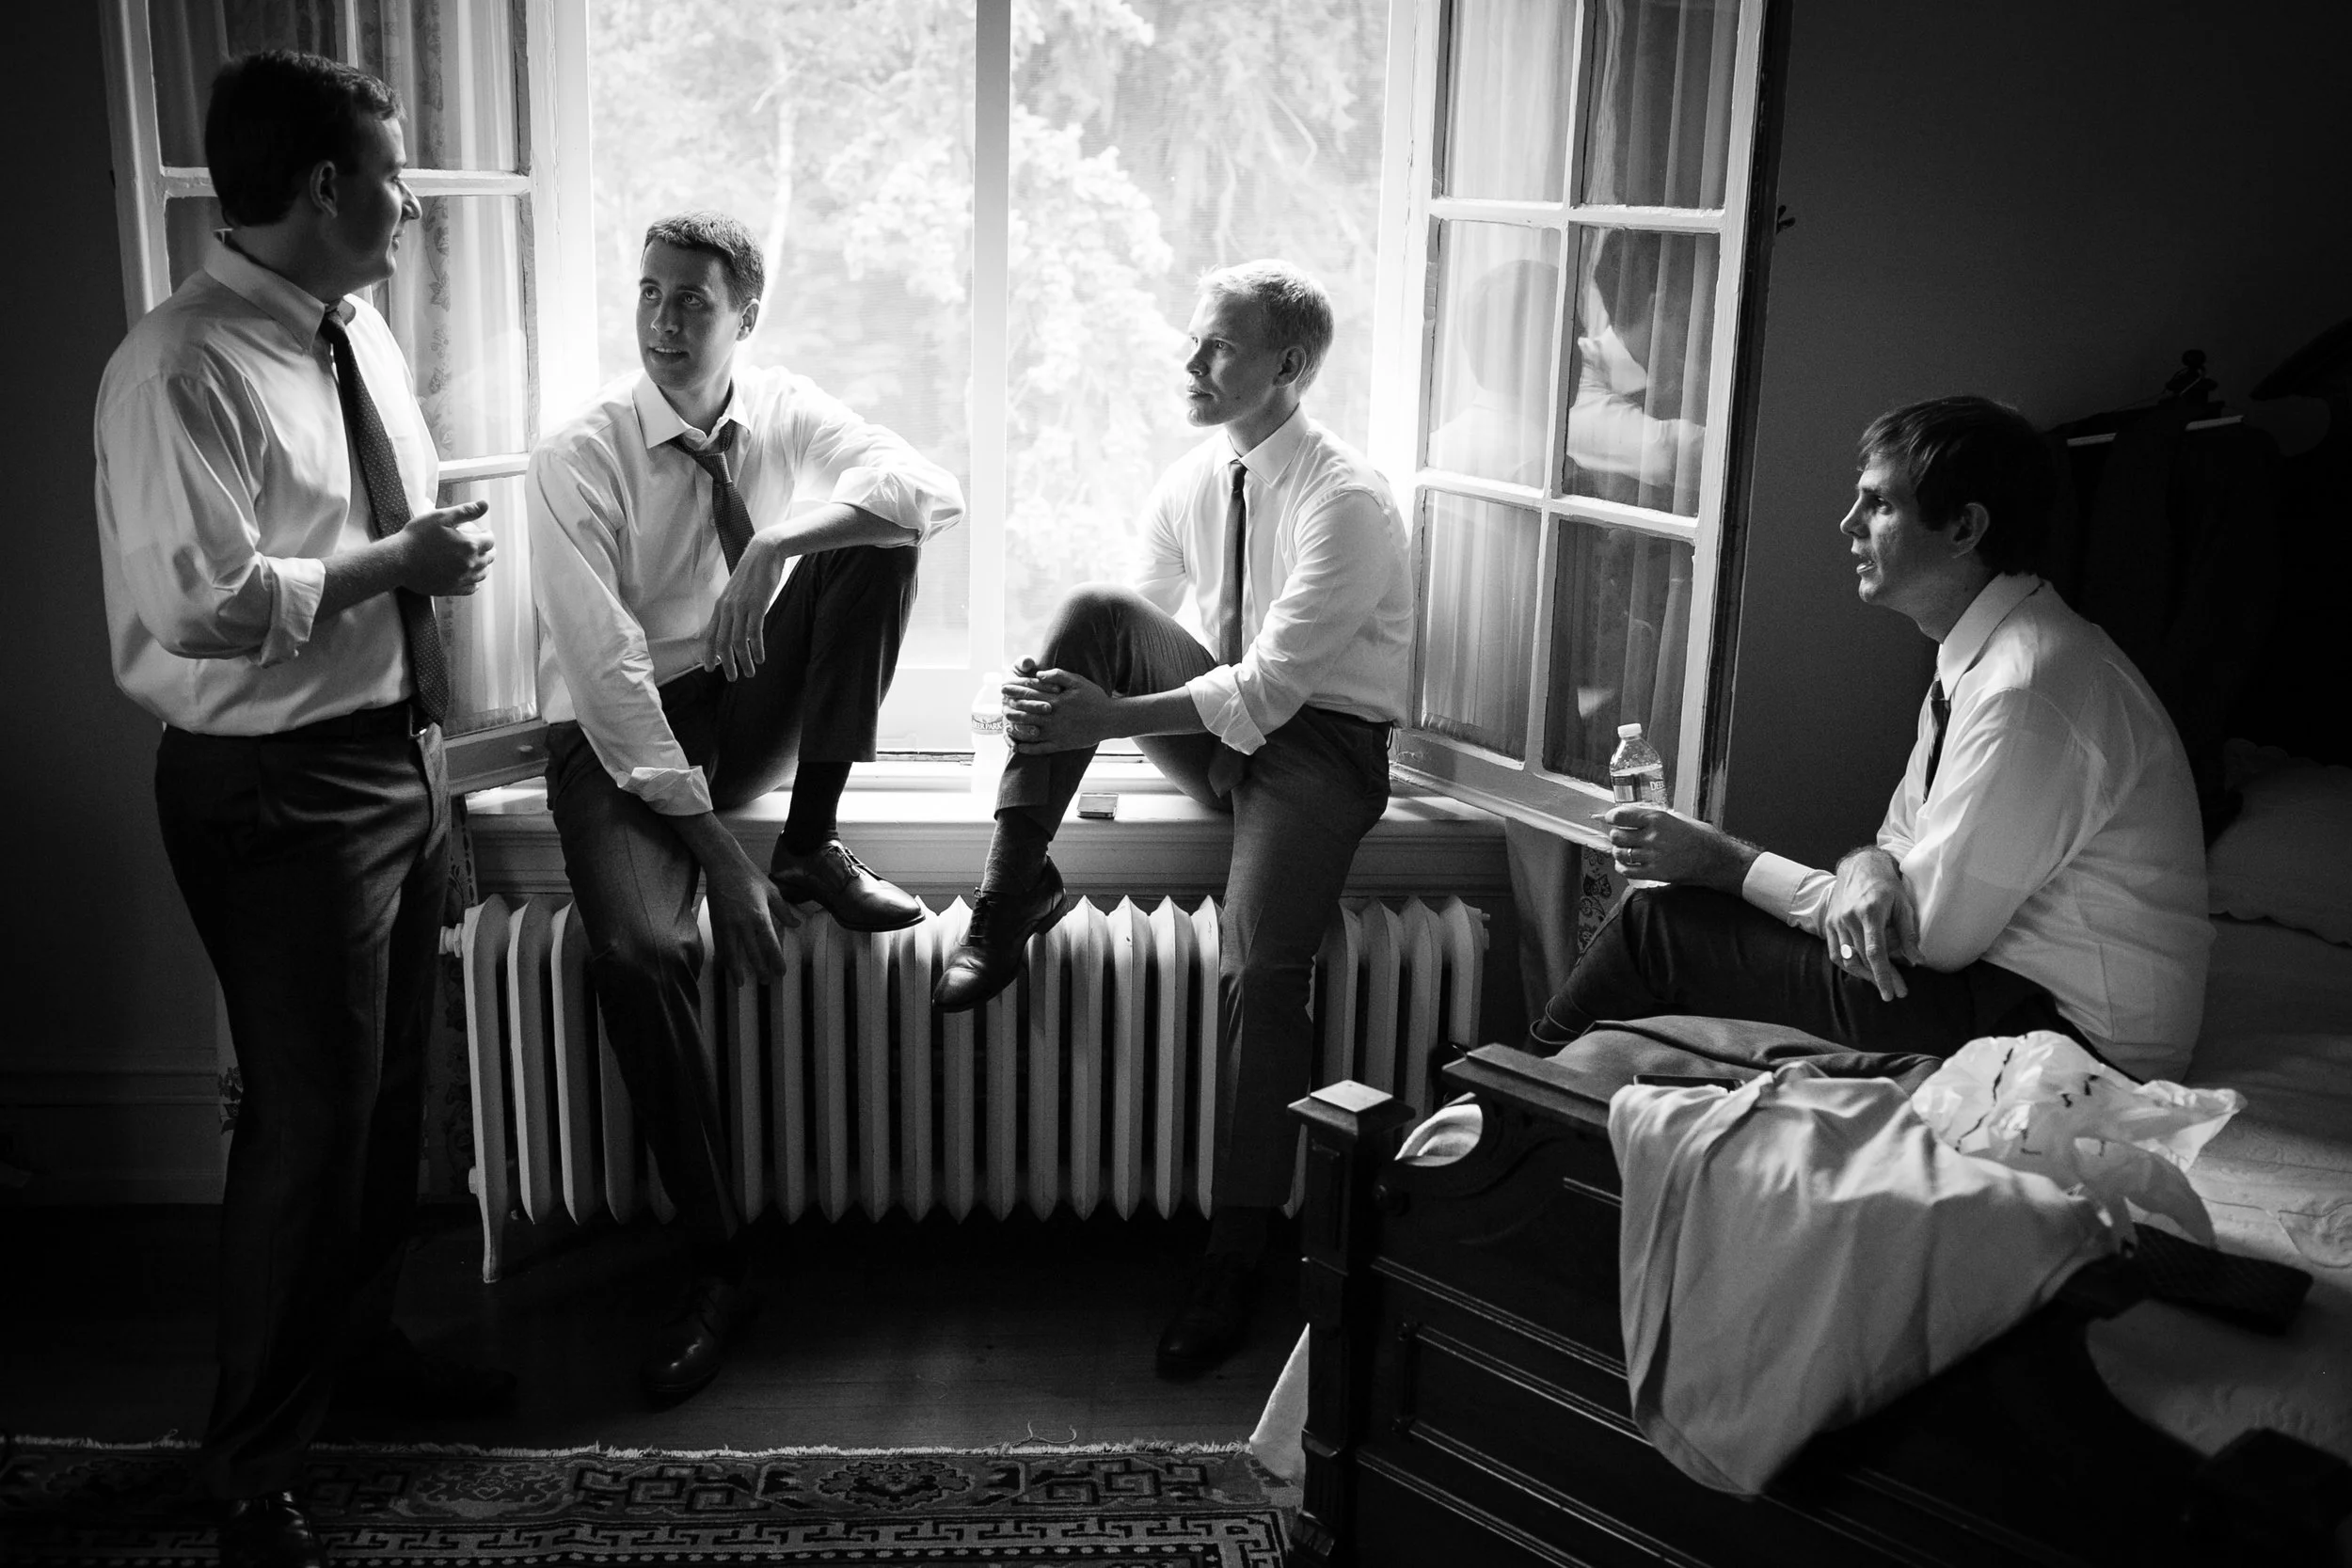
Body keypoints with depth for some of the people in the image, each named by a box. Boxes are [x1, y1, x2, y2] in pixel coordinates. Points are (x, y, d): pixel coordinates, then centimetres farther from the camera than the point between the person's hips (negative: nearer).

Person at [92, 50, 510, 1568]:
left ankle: (360, 1338, 44)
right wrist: (394, 562, -19)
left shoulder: (360, 328, 8)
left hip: (403, 751, 8)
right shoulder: (181, 370, -19)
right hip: (281, 788, -8)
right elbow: (203, 602, -27)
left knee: (393, 1093, 21)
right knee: (310, 1119, 0)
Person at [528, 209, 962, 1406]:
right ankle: (717, 1267, -15)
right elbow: (607, 671, -21)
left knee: (869, 531, -18)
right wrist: (719, 857, -26)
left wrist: (774, 548, -33)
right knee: (635, 948, -32)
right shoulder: (581, 458, -14)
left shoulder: (786, 413, -1)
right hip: (620, 731, -3)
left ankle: (812, 849, -9)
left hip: (751, 705, 4)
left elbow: (934, 491, -17)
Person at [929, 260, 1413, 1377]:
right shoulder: (1192, 482, 5)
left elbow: (1270, 687, -24)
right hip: (1217, 728, 6)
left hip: (1319, 743, -6)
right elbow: (1135, 632, 9)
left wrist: (1107, 718, -30)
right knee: (1091, 612, -20)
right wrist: (1063, 697, -14)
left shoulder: (1345, 503, -18)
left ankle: (1235, 1255, -13)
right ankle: (1012, 898, -17)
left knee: (1259, 965, -27)